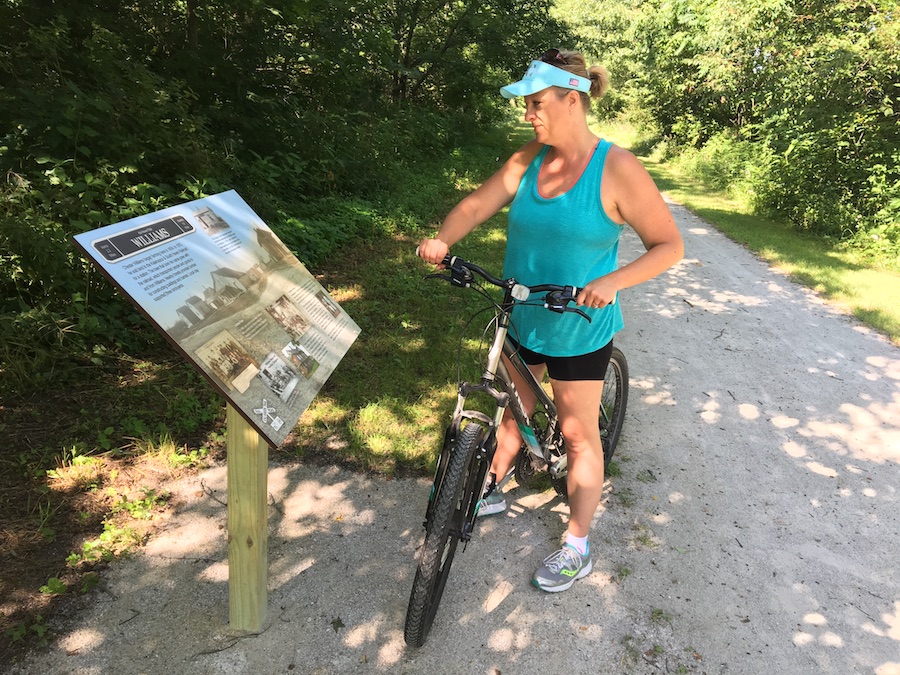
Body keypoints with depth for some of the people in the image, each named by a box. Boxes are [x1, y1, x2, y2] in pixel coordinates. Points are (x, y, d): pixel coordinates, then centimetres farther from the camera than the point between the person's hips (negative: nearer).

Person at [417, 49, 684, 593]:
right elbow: (477, 204, -6)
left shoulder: (617, 169, -16)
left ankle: (577, 548, 25)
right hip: (521, 319, 5)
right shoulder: (528, 160, -1)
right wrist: (442, 241, -26)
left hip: (579, 329, -5)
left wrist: (613, 281, -28)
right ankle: (492, 492, 45)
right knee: (513, 408, 21)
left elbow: (669, 245, -13)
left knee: (579, 434, 8)